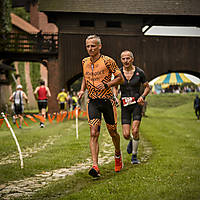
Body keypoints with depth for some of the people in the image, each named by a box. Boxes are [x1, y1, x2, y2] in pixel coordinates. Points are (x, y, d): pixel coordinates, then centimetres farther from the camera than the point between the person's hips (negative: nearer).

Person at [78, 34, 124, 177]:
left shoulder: (108, 61, -9)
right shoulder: (85, 62, 6)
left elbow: (120, 78, -5)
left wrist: (106, 85, -19)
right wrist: (82, 89, 7)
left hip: (107, 100, -2)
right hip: (92, 101, 2)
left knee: (112, 132, 12)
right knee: (94, 133, -12)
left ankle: (118, 155, 41)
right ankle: (95, 166, -18)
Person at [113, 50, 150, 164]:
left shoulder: (139, 72, -5)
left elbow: (147, 87, 6)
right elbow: (115, 87, 14)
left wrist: (142, 96, -12)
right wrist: (115, 97, -4)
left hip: (137, 103, -2)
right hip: (125, 105, 2)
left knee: (135, 130, -16)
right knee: (126, 134, -4)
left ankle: (134, 156, 3)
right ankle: (131, 141, 35)